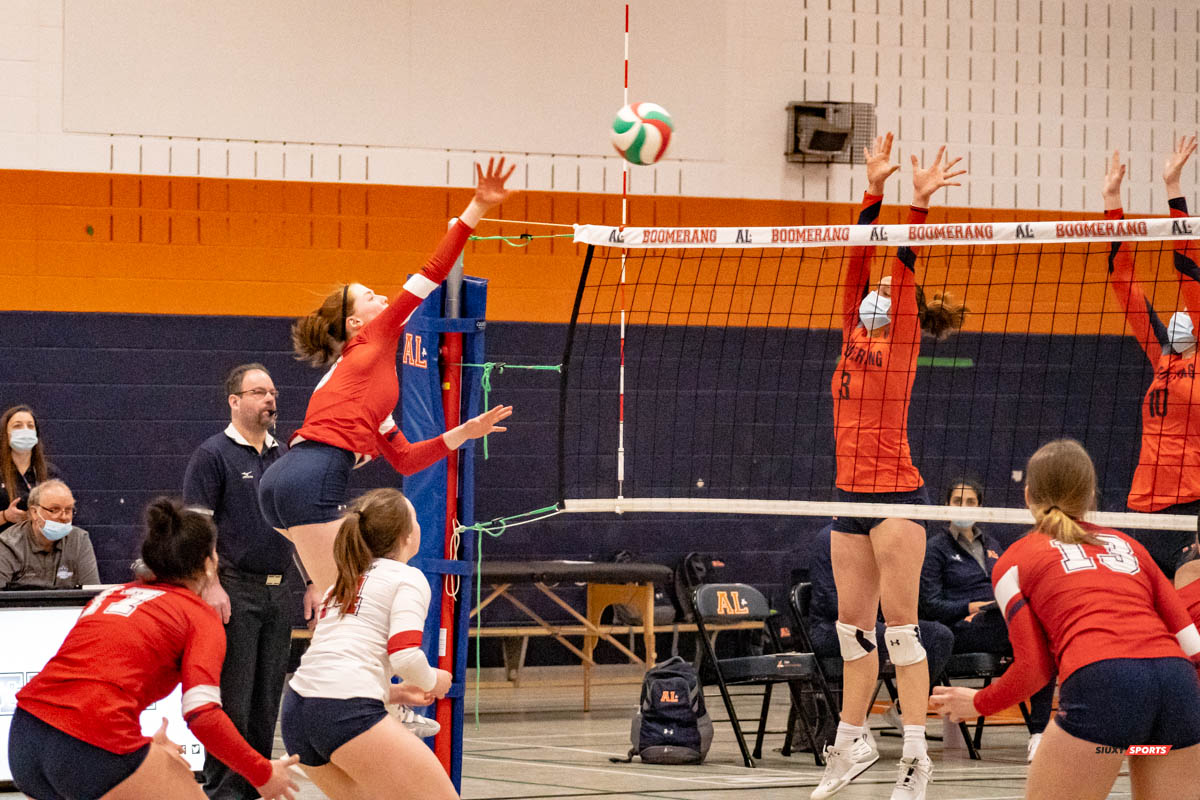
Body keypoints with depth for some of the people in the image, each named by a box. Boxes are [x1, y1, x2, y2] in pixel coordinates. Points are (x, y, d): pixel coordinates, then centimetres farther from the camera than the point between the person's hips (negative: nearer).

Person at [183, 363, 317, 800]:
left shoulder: (284, 457, 16)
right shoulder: (213, 454, -4)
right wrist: (211, 585, -18)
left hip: (279, 591, 6)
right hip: (234, 591, -6)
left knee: (267, 698, 8)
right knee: (232, 698, -7)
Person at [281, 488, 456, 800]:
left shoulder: (341, 586, 28)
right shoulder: (408, 578, 5)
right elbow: (405, 657, -9)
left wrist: (395, 693, 28)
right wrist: (432, 682, 11)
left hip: (296, 714, 8)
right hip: (348, 712, -8)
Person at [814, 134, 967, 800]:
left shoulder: (902, 341, -3)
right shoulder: (855, 337, 12)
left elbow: (902, 269, -14)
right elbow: (861, 260, 7)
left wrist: (918, 204, -22)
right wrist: (874, 190, 4)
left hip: (894, 494, -7)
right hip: (851, 494, 7)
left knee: (899, 622, -8)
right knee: (853, 625, 12)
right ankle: (851, 743, 21)